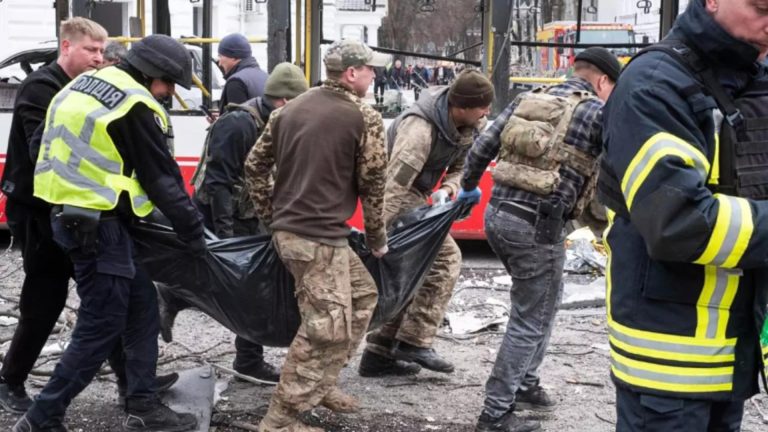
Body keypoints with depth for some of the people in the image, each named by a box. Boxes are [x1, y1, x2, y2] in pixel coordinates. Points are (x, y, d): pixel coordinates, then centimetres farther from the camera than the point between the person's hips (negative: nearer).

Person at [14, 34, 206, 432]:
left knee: (140, 303, 15)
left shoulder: (86, 85, 14)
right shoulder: (134, 106, -15)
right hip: (98, 224, -10)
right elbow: (162, 179, -12)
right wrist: (194, 234, -4)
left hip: (70, 215, 10)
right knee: (101, 327, -1)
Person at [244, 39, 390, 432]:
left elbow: (254, 166, 14)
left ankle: (318, 385, 29)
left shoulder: (290, 109, 13)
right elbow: (372, 185, -3)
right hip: (319, 237, -9)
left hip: (287, 230, 9)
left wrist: (272, 217, 21)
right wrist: (377, 239, 10)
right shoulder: (364, 118, -8)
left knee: (362, 296, 22)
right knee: (327, 327, -2)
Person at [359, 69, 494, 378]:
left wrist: (447, 190, -13)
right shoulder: (421, 129, -31)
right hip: (398, 197, -9)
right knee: (445, 257, -15)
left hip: (416, 195, 9)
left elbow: (461, 165, 9)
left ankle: (379, 355, 18)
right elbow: (395, 182, -34)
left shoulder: (471, 126, -5)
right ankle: (415, 342, -8)